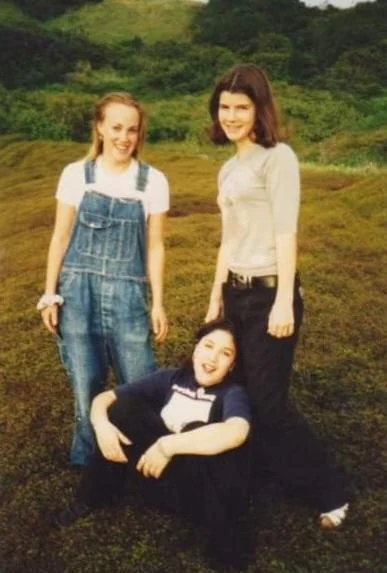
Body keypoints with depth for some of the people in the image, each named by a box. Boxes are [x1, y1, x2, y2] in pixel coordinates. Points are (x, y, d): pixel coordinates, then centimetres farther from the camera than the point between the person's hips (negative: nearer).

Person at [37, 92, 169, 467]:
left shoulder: (153, 182, 1)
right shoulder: (76, 175, 1)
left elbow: (154, 247, 4)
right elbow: (60, 238, 4)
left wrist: (158, 304, 2)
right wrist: (50, 294, 1)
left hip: (127, 294, 0)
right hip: (78, 291, 0)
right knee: (86, 385, 7)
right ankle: (86, 462, 28)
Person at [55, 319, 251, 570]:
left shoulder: (232, 393, -12)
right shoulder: (172, 378, 2)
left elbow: (236, 432, -37)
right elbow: (105, 397, 1)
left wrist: (168, 445, -36)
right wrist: (101, 423, -22)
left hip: (208, 496, -4)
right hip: (164, 479, 4)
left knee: (197, 431, -33)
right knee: (124, 406, -9)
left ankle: (224, 548, -17)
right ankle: (92, 498, 6)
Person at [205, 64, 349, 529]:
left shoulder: (277, 157, -8)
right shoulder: (229, 168, 15)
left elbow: (285, 232, -15)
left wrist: (284, 301, -20)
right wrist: (216, 296, 18)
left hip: (268, 293, -8)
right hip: (237, 293, 8)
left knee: (267, 404, -2)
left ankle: (330, 495, 16)